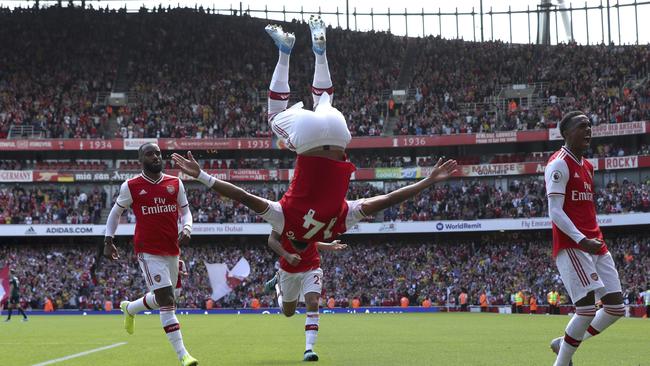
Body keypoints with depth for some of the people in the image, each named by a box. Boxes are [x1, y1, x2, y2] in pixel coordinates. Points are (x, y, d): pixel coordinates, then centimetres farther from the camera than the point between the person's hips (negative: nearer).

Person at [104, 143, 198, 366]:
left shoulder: (175, 184, 7)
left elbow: (185, 211, 14)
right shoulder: (131, 187, -1)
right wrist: (108, 241, 8)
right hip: (148, 251, -5)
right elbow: (115, 213, 12)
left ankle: (129, 308, 49)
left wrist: (187, 228, -6)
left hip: (172, 251, 5)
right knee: (167, 300, -14)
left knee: (161, 298, 17)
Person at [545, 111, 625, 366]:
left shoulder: (586, 166, 19)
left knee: (616, 307, 4)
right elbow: (555, 212, -16)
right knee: (587, 307, -17)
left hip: (595, 244, 9)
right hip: (571, 246, -9)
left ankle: (564, 344, 19)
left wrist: (596, 239, 14)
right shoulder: (560, 164, -8)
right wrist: (582, 240, -24)